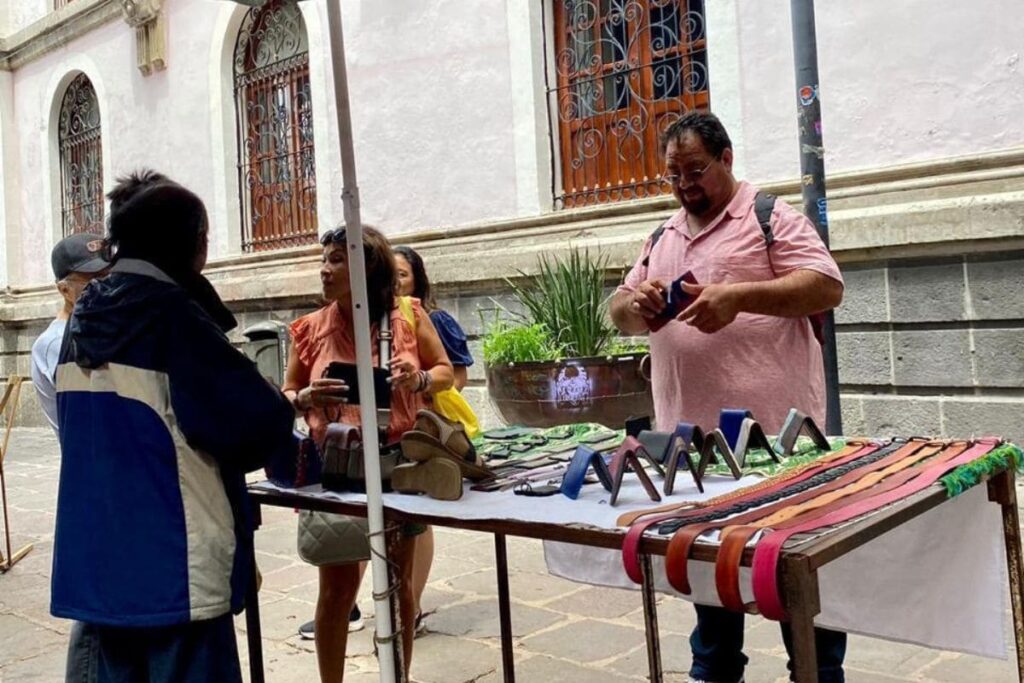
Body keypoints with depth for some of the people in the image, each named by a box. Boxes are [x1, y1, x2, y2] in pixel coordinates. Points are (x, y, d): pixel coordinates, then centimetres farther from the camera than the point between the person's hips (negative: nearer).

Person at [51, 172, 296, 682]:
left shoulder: (83, 318, 8)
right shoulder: (170, 313, -15)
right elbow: (258, 419, -17)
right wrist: (277, 409, 6)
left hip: (94, 559, 8)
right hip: (170, 563, -8)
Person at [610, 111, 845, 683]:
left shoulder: (772, 217, -2)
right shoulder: (663, 239, 17)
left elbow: (826, 287, -13)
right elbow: (621, 313, 18)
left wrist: (739, 296, -25)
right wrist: (636, 303, -6)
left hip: (771, 429, -6)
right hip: (691, 434, 7)